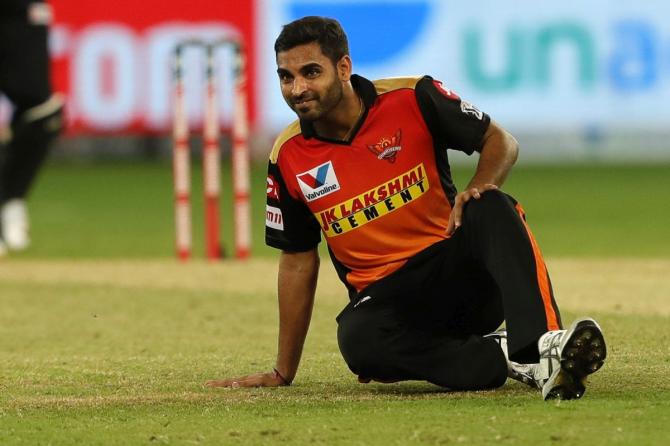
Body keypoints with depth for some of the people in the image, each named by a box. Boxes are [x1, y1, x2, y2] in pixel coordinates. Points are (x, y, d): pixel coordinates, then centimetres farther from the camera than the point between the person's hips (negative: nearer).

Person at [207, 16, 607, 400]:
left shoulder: (411, 100, -4)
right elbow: (298, 261, 13)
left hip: (461, 270, -1)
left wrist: (480, 188, -18)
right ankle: (513, 358, -34)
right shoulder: (289, 159, 3)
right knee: (357, 340, -35)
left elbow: (501, 142, 5)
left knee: (492, 209, -33)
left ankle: (543, 342, -52)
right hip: (386, 298, 1)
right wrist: (283, 372, 15)